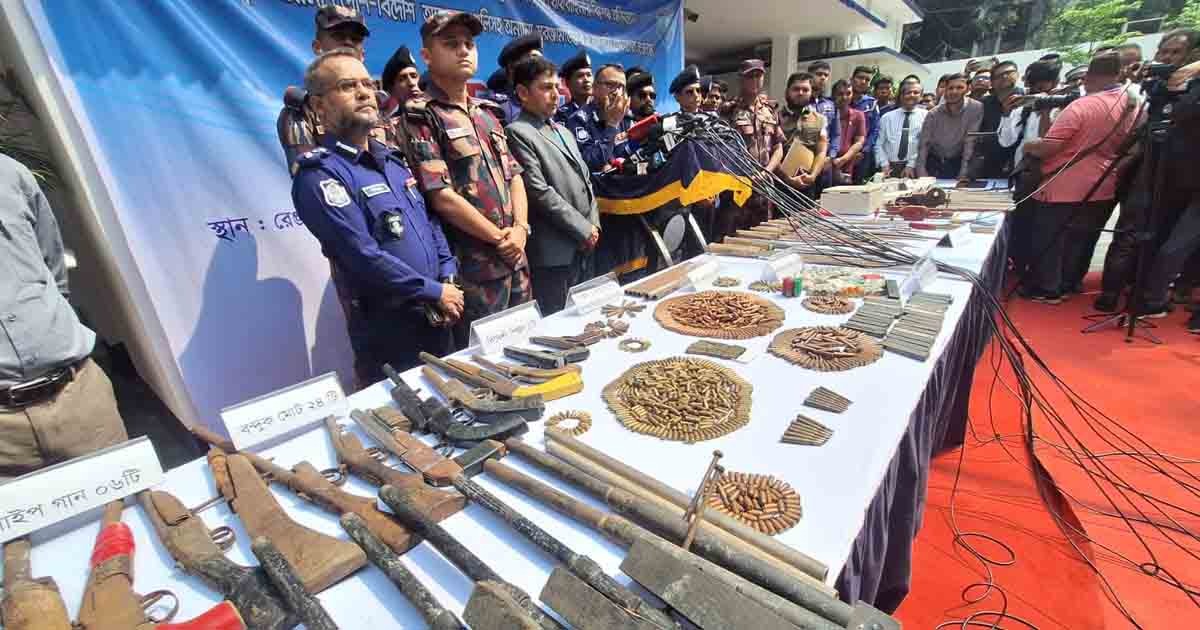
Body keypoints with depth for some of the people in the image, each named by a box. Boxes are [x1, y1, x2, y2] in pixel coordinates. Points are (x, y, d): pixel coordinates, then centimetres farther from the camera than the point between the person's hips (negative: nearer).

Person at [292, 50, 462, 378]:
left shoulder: (393, 157, 11)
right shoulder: (320, 174, -14)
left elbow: (432, 220, 12)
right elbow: (366, 258, -22)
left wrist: (448, 279, -3)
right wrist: (436, 292, -15)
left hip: (438, 317, 8)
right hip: (389, 328, -7)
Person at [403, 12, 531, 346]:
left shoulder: (488, 111, 15)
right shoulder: (420, 116, -8)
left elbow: (514, 173, 12)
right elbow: (442, 197, -16)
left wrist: (520, 229, -4)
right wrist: (499, 238, -10)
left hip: (515, 258, 7)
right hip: (473, 268, -7)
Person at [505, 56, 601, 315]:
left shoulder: (563, 131, 20)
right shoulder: (517, 132, -8)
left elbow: (585, 179, 19)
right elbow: (540, 193, -16)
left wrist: (593, 225, 4)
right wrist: (583, 229, -13)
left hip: (584, 245, 8)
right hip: (554, 251, -8)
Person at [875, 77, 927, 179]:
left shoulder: (926, 116, 7)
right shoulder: (887, 117, 13)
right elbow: (879, 145, 8)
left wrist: (912, 165, -14)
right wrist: (885, 165, -6)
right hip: (891, 169, 1)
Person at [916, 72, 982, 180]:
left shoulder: (976, 108, -11)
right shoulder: (934, 113, -5)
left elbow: (970, 142, -16)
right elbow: (923, 144, -7)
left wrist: (964, 173, -21)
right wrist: (921, 171, -18)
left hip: (957, 163, -1)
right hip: (933, 163, 2)